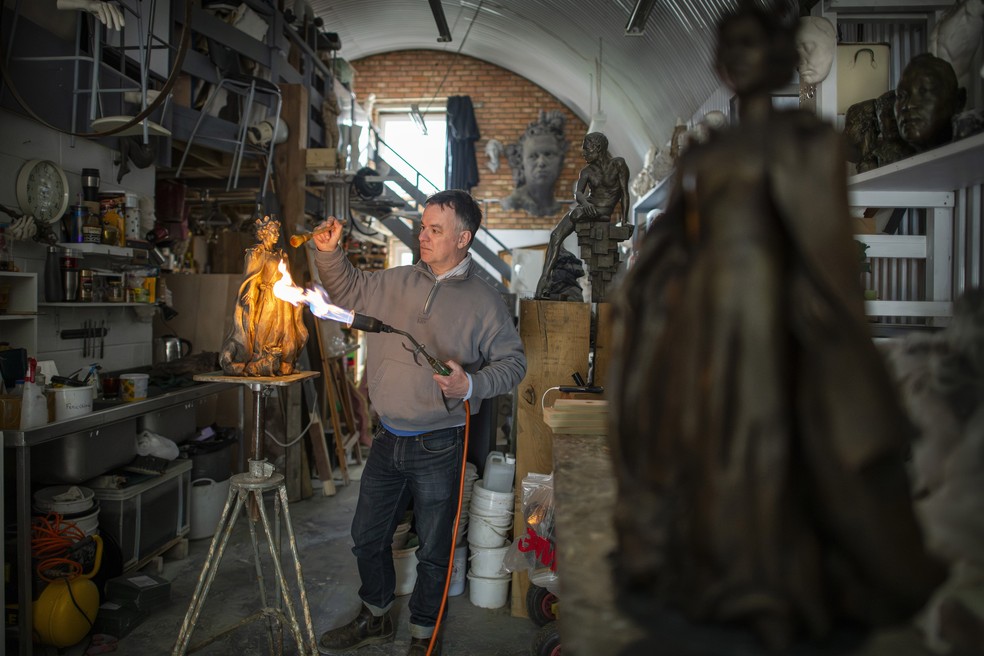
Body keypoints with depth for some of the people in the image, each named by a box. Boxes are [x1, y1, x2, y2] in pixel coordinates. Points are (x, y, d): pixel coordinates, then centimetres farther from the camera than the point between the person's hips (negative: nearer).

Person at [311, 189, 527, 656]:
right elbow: (348, 291, 19)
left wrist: (471, 385, -22)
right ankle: (375, 618, 43)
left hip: (437, 447, -5)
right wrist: (329, 252, 2)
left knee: (433, 550, 10)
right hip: (387, 439, 5)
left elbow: (512, 361, -5)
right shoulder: (396, 282, 5)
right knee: (367, 535, 19)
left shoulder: (484, 301, -7)